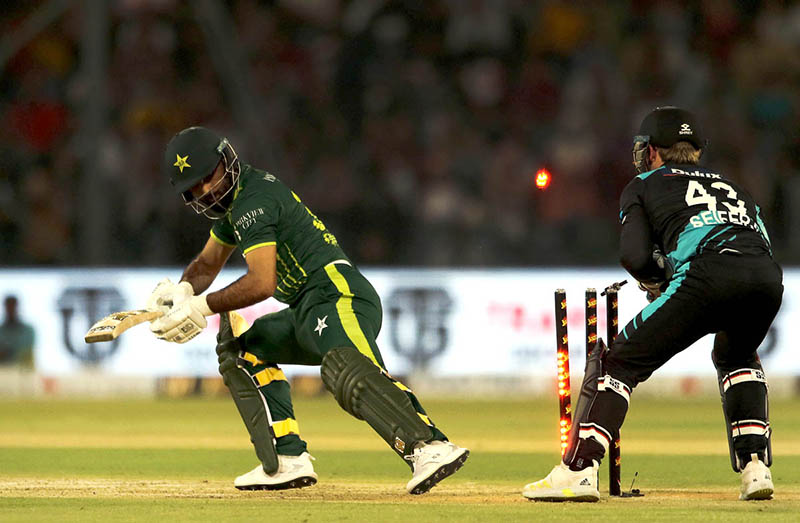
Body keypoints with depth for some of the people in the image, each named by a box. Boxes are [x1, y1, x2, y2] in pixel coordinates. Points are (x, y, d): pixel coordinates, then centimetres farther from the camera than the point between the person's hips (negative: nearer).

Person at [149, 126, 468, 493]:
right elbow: (208, 262, 33)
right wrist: (184, 290, 12)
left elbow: (262, 283, -19)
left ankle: (428, 448, -55)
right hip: (308, 312, 11)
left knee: (346, 369, -36)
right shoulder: (236, 197, 23)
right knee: (243, 349, 24)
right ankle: (288, 460, 10)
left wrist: (202, 307, -14)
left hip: (338, 295, -11)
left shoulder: (253, 200, -9)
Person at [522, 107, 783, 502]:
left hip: (708, 272, -5)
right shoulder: (731, 186, 39)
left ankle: (577, 470, -7)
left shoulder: (644, 185, 24)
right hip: (768, 276, 5)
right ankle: (755, 467, 20)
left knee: (621, 361, 6)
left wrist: (656, 280, 29)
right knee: (736, 357, 35)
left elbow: (635, 256, 7)